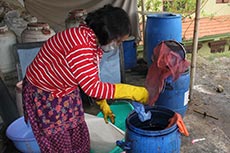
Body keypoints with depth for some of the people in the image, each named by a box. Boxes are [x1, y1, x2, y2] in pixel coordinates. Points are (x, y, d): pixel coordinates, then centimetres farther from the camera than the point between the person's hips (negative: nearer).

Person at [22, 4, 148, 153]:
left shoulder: (96, 42, -4)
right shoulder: (80, 45, -34)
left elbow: (91, 79, 7)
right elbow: (92, 87, -33)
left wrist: (103, 104, 4)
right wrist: (133, 92, -30)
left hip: (68, 93, 8)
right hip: (44, 96, -8)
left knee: (80, 140, 15)